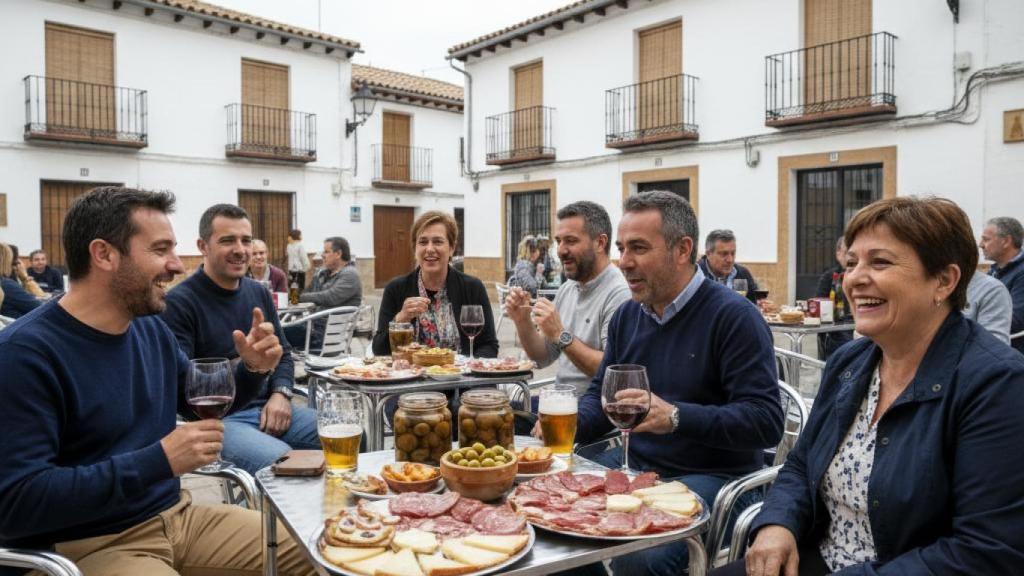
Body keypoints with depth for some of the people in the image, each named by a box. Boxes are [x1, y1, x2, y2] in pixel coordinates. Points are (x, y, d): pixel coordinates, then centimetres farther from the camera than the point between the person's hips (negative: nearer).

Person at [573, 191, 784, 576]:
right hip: (634, 464, 7)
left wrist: (676, 417, -32)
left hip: (713, 476, -6)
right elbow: (601, 392, 15)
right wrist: (569, 426, -6)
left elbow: (766, 421, -20)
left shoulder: (734, 316, -15)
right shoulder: (626, 316, 9)